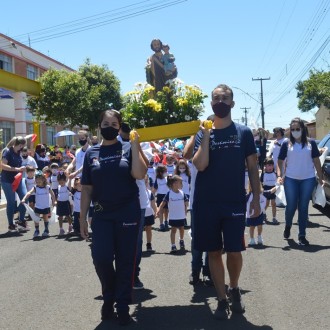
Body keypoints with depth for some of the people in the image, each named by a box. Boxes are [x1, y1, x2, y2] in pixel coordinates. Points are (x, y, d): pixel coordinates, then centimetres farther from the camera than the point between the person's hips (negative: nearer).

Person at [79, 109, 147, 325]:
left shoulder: (127, 149, 0)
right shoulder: (91, 153, 6)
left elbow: (139, 174, -18)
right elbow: (87, 188, 7)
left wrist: (135, 145, -15)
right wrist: (83, 218, 5)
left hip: (128, 213, -1)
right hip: (102, 214, 2)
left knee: (125, 261, 4)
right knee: (101, 258, -7)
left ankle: (123, 306, 20)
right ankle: (109, 296, 21)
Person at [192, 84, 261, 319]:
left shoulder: (244, 132, 2)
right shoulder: (203, 133, 3)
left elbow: (252, 167, 4)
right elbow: (200, 165, -11)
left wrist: (256, 199, -1)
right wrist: (206, 135, -15)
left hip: (235, 202, -1)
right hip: (206, 203, 1)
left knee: (234, 251, -1)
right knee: (214, 252, 6)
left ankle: (234, 288, 29)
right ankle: (222, 300, 20)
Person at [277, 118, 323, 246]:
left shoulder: (310, 143, 4)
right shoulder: (287, 144, 2)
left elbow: (316, 161, 7)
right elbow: (280, 161, 3)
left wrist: (320, 177, 5)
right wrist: (280, 175, -11)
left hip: (308, 179, 0)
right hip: (290, 179, 0)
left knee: (303, 207, 3)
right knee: (291, 206, 4)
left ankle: (302, 235, 10)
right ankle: (288, 226, 33)